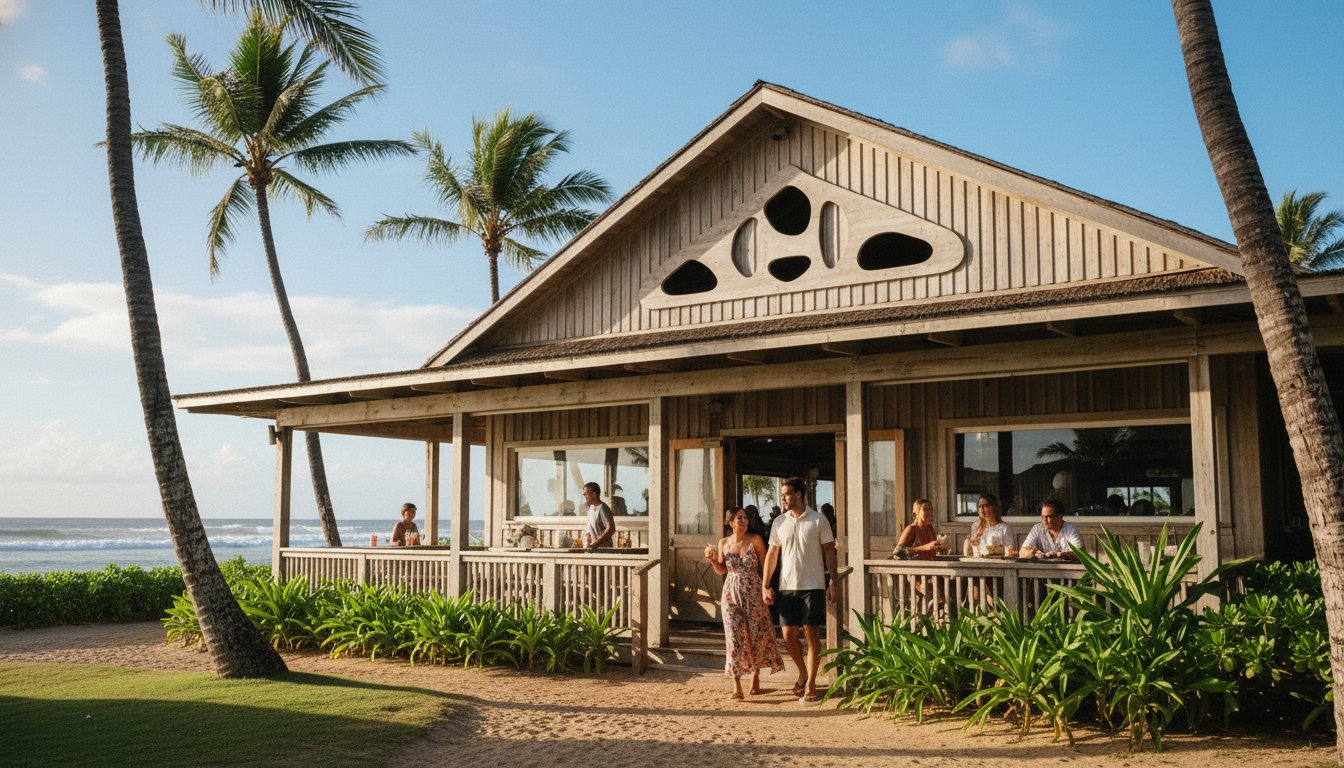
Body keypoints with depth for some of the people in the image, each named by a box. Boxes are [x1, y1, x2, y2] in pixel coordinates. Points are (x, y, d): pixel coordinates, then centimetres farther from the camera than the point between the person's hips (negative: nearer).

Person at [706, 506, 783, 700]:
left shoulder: (755, 540, -4)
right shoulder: (723, 543, 3)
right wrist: (712, 559, -5)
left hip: (753, 592, -1)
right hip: (731, 593, 1)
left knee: (757, 634, 4)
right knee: (734, 636, -5)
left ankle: (755, 679, 23)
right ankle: (736, 686, -6)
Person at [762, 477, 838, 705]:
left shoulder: (818, 520, -3)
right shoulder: (779, 522, 7)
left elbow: (829, 552, 0)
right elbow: (772, 554, 10)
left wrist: (833, 583, -6)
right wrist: (765, 585, 5)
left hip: (813, 586, -3)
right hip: (786, 586, 3)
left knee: (812, 634, -2)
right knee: (788, 636, 5)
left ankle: (810, 686, 6)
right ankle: (803, 672, 30)